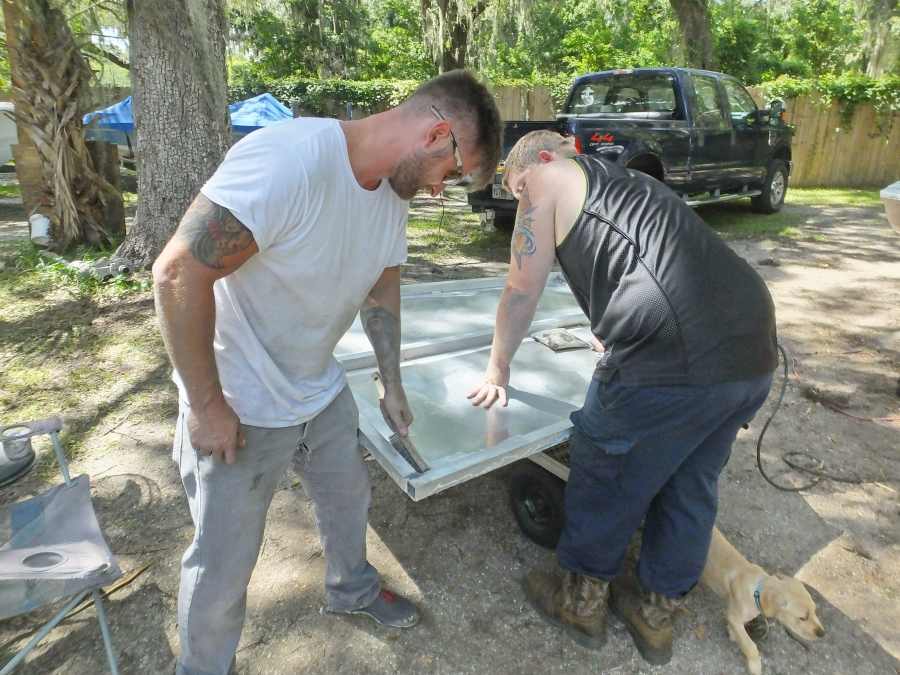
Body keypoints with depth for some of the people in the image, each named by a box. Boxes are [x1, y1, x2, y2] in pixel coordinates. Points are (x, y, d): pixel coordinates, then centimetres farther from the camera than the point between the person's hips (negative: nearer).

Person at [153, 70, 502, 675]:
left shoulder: (395, 188, -2)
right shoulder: (288, 160, -30)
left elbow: (383, 288, 9)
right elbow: (179, 273, -28)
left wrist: (393, 387, 16)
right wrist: (207, 405, -20)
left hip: (323, 392, 8)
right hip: (237, 408, -7)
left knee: (349, 496, 25)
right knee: (223, 565, 11)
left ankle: (352, 588, 56)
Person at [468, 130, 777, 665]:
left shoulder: (549, 178, 8)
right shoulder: (630, 183, 30)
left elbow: (522, 293, 10)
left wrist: (498, 371, 24)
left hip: (672, 355, -8)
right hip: (755, 350, 9)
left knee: (604, 478, 14)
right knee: (691, 488, 23)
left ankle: (582, 600, 37)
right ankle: (656, 613, 43)